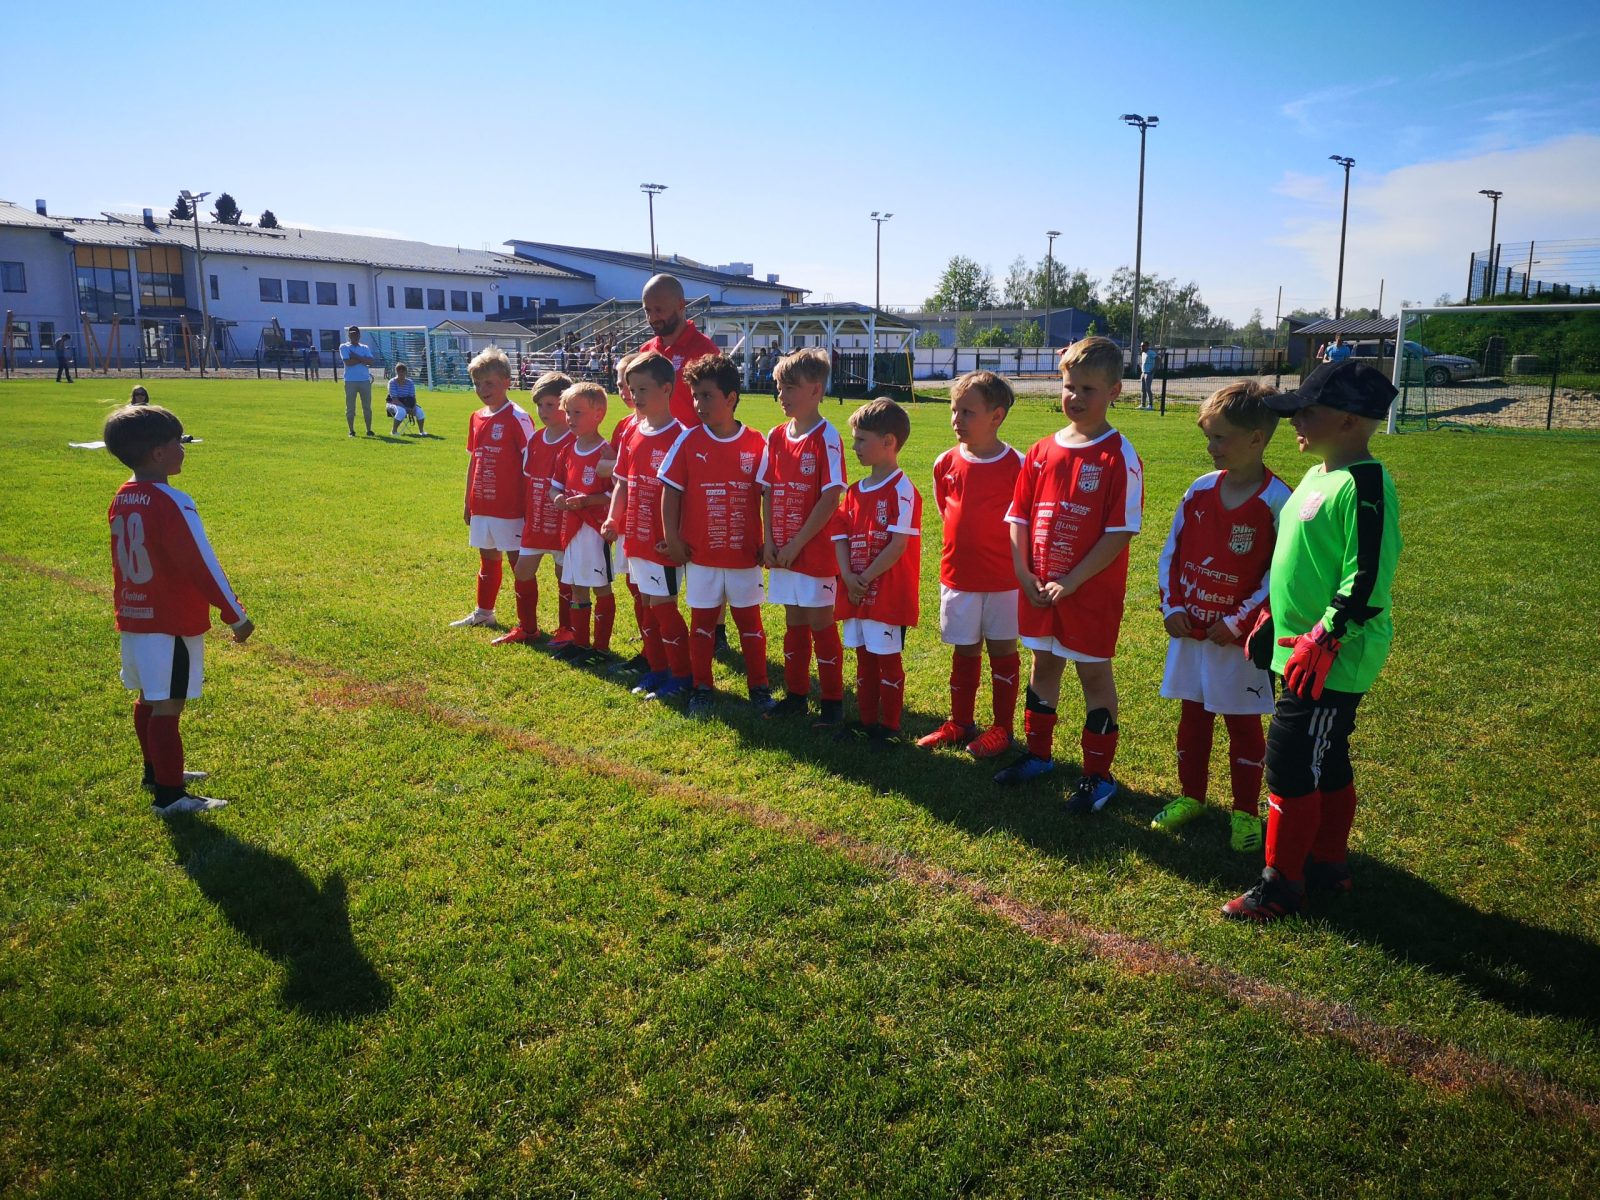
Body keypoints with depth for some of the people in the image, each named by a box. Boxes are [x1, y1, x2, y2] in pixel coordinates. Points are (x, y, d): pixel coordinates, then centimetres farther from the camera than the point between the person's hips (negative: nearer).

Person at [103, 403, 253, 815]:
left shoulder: (122, 499, 5)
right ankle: (169, 795, 3)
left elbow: (122, 562, 14)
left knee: (149, 698, 20)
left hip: (134, 617, 9)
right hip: (173, 622, -9)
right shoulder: (172, 504, -21)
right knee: (168, 705, -3)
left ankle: (157, 771, 36)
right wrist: (236, 615, -14)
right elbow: (203, 565, -20)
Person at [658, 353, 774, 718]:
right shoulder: (688, 441, -4)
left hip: (744, 553, -1)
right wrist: (671, 538, -4)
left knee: (749, 620, 9)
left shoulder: (756, 443, -6)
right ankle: (702, 689, 22)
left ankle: (759, 688, 21)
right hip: (700, 553, 1)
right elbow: (671, 491, -1)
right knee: (702, 621, 10)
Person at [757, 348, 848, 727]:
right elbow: (767, 491, 9)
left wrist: (797, 544, -16)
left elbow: (831, 499, -17)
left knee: (820, 622, 2)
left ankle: (833, 701, 14)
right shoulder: (776, 436, 6)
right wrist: (769, 540, -2)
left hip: (815, 550, -6)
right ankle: (796, 694, 27)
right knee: (794, 621, 15)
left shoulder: (826, 438, -13)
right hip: (782, 551, 6)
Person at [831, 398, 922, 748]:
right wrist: (849, 578, -9)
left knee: (888, 661, 3)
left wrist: (866, 579, -15)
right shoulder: (856, 490, 10)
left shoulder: (902, 490, -13)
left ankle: (890, 727, 14)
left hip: (888, 594, -7)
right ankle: (867, 722, 27)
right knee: (864, 659, 15)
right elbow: (841, 536, 6)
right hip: (856, 594, 8)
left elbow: (898, 545, -19)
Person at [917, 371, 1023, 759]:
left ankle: (1002, 727, 22)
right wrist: (965, 542, 11)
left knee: (1002, 649, 9)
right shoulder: (946, 463, 0)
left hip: (1002, 578, -4)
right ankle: (960, 722, 28)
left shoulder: (1016, 465, -13)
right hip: (957, 575, 4)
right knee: (964, 651, 14)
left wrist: (1014, 557, -5)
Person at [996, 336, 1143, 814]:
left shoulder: (1119, 455, -12)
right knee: (1044, 664, 17)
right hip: (1038, 589, 5)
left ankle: (1098, 774, 19)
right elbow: (1018, 516, 7)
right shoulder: (1042, 451, 4)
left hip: (1092, 591, -5)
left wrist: (1071, 581, -18)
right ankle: (1037, 753, 35)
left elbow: (1121, 532, -16)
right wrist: (1023, 573, -5)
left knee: (1093, 672, 6)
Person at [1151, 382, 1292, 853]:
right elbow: (1171, 552, 7)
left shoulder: (1276, 501, -15)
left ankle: (1245, 812, 23)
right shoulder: (1200, 490, 0)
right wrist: (1172, 606, -2)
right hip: (1190, 632, 5)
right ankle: (1191, 796, 32)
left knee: (1242, 723, 9)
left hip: (1239, 638, -5)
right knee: (1193, 716, 16)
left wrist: (1238, 623, -14)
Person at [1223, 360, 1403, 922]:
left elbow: (1369, 580, -24)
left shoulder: (1363, 485, -19)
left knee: (1290, 764, -4)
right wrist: (1270, 619, 21)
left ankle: (1281, 885, 9)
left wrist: (1321, 641, -25)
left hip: (1333, 660, -10)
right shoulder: (1317, 476, 12)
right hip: (1305, 654, 10)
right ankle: (1328, 866, 33)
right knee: (1327, 763, 19)